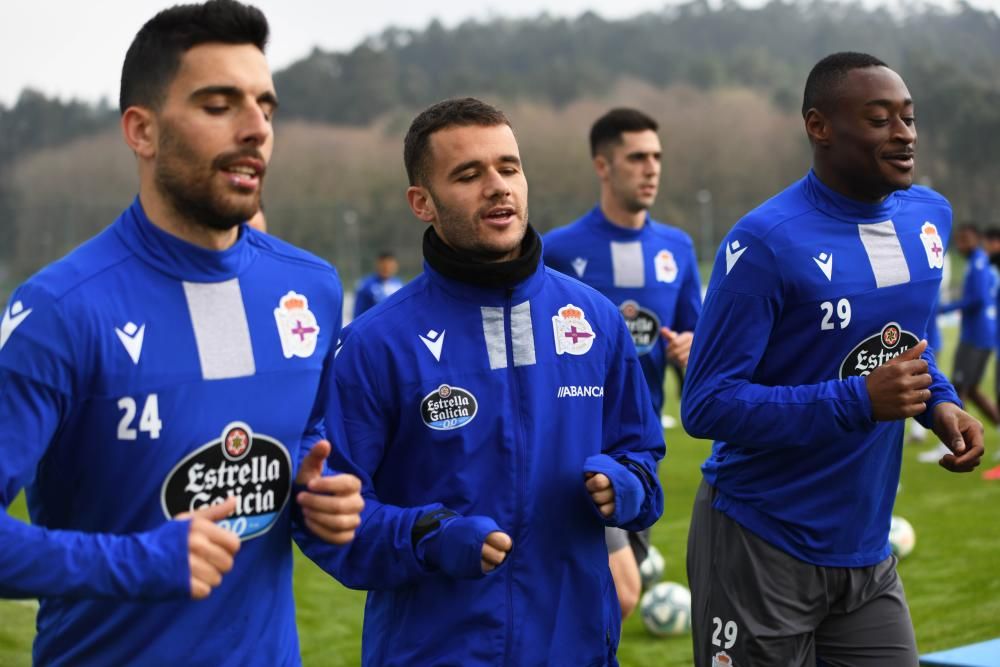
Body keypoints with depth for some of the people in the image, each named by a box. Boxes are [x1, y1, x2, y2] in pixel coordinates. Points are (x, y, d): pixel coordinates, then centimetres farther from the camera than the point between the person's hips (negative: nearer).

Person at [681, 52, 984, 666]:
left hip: (868, 551, 6)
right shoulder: (768, 242, -19)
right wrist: (859, 402, -27)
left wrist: (940, 402, -1)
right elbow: (707, 405, -20)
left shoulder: (930, 216, 4)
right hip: (761, 549, -6)